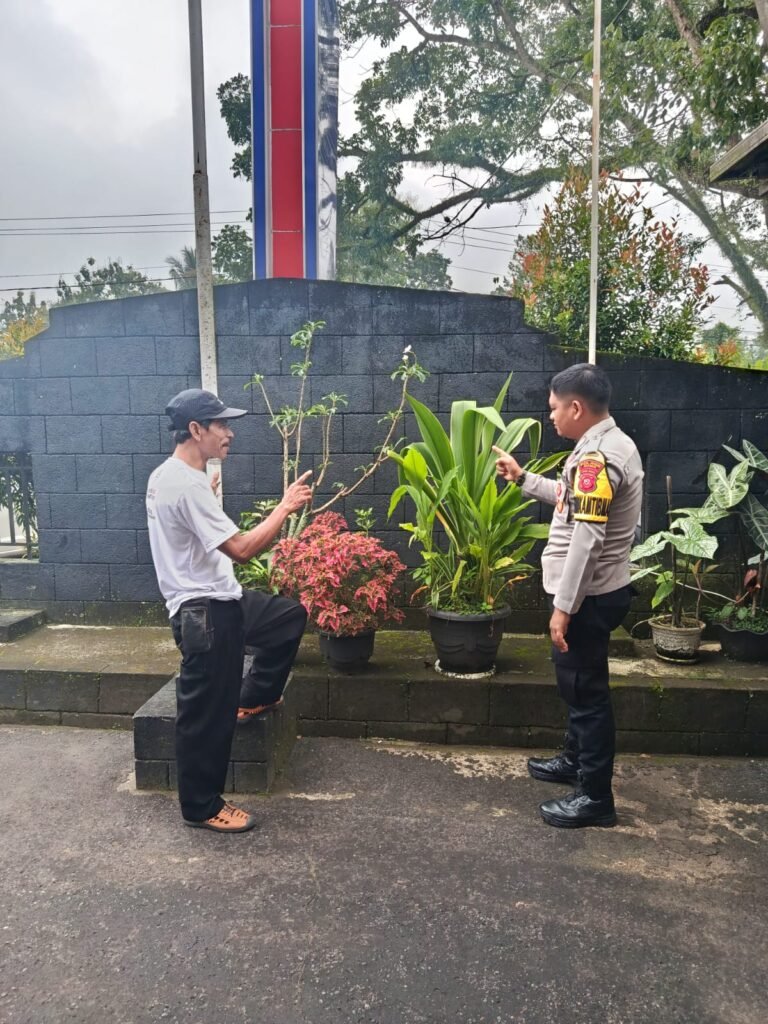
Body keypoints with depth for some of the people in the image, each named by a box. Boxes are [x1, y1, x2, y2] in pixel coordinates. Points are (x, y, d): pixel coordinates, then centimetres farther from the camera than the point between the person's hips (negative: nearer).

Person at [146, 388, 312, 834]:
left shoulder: (167, 476, 8)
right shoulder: (188, 485, -24)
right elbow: (241, 548, -26)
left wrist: (209, 495, 25)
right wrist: (286, 505, -18)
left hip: (219, 600, 10)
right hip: (205, 613, -10)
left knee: (292, 615, 24)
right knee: (207, 716, 3)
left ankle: (252, 698, 33)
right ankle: (201, 807, 20)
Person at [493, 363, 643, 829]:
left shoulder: (596, 456, -23)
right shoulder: (612, 443, 11)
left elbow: (586, 538, -28)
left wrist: (563, 606, -26)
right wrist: (524, 477, 23)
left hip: (588, 595, -11)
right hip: (598, 590, 11)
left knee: (586, 689, 0)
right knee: (579, 683, 22)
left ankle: (596, 796, 12)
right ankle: (577, 759, 39)